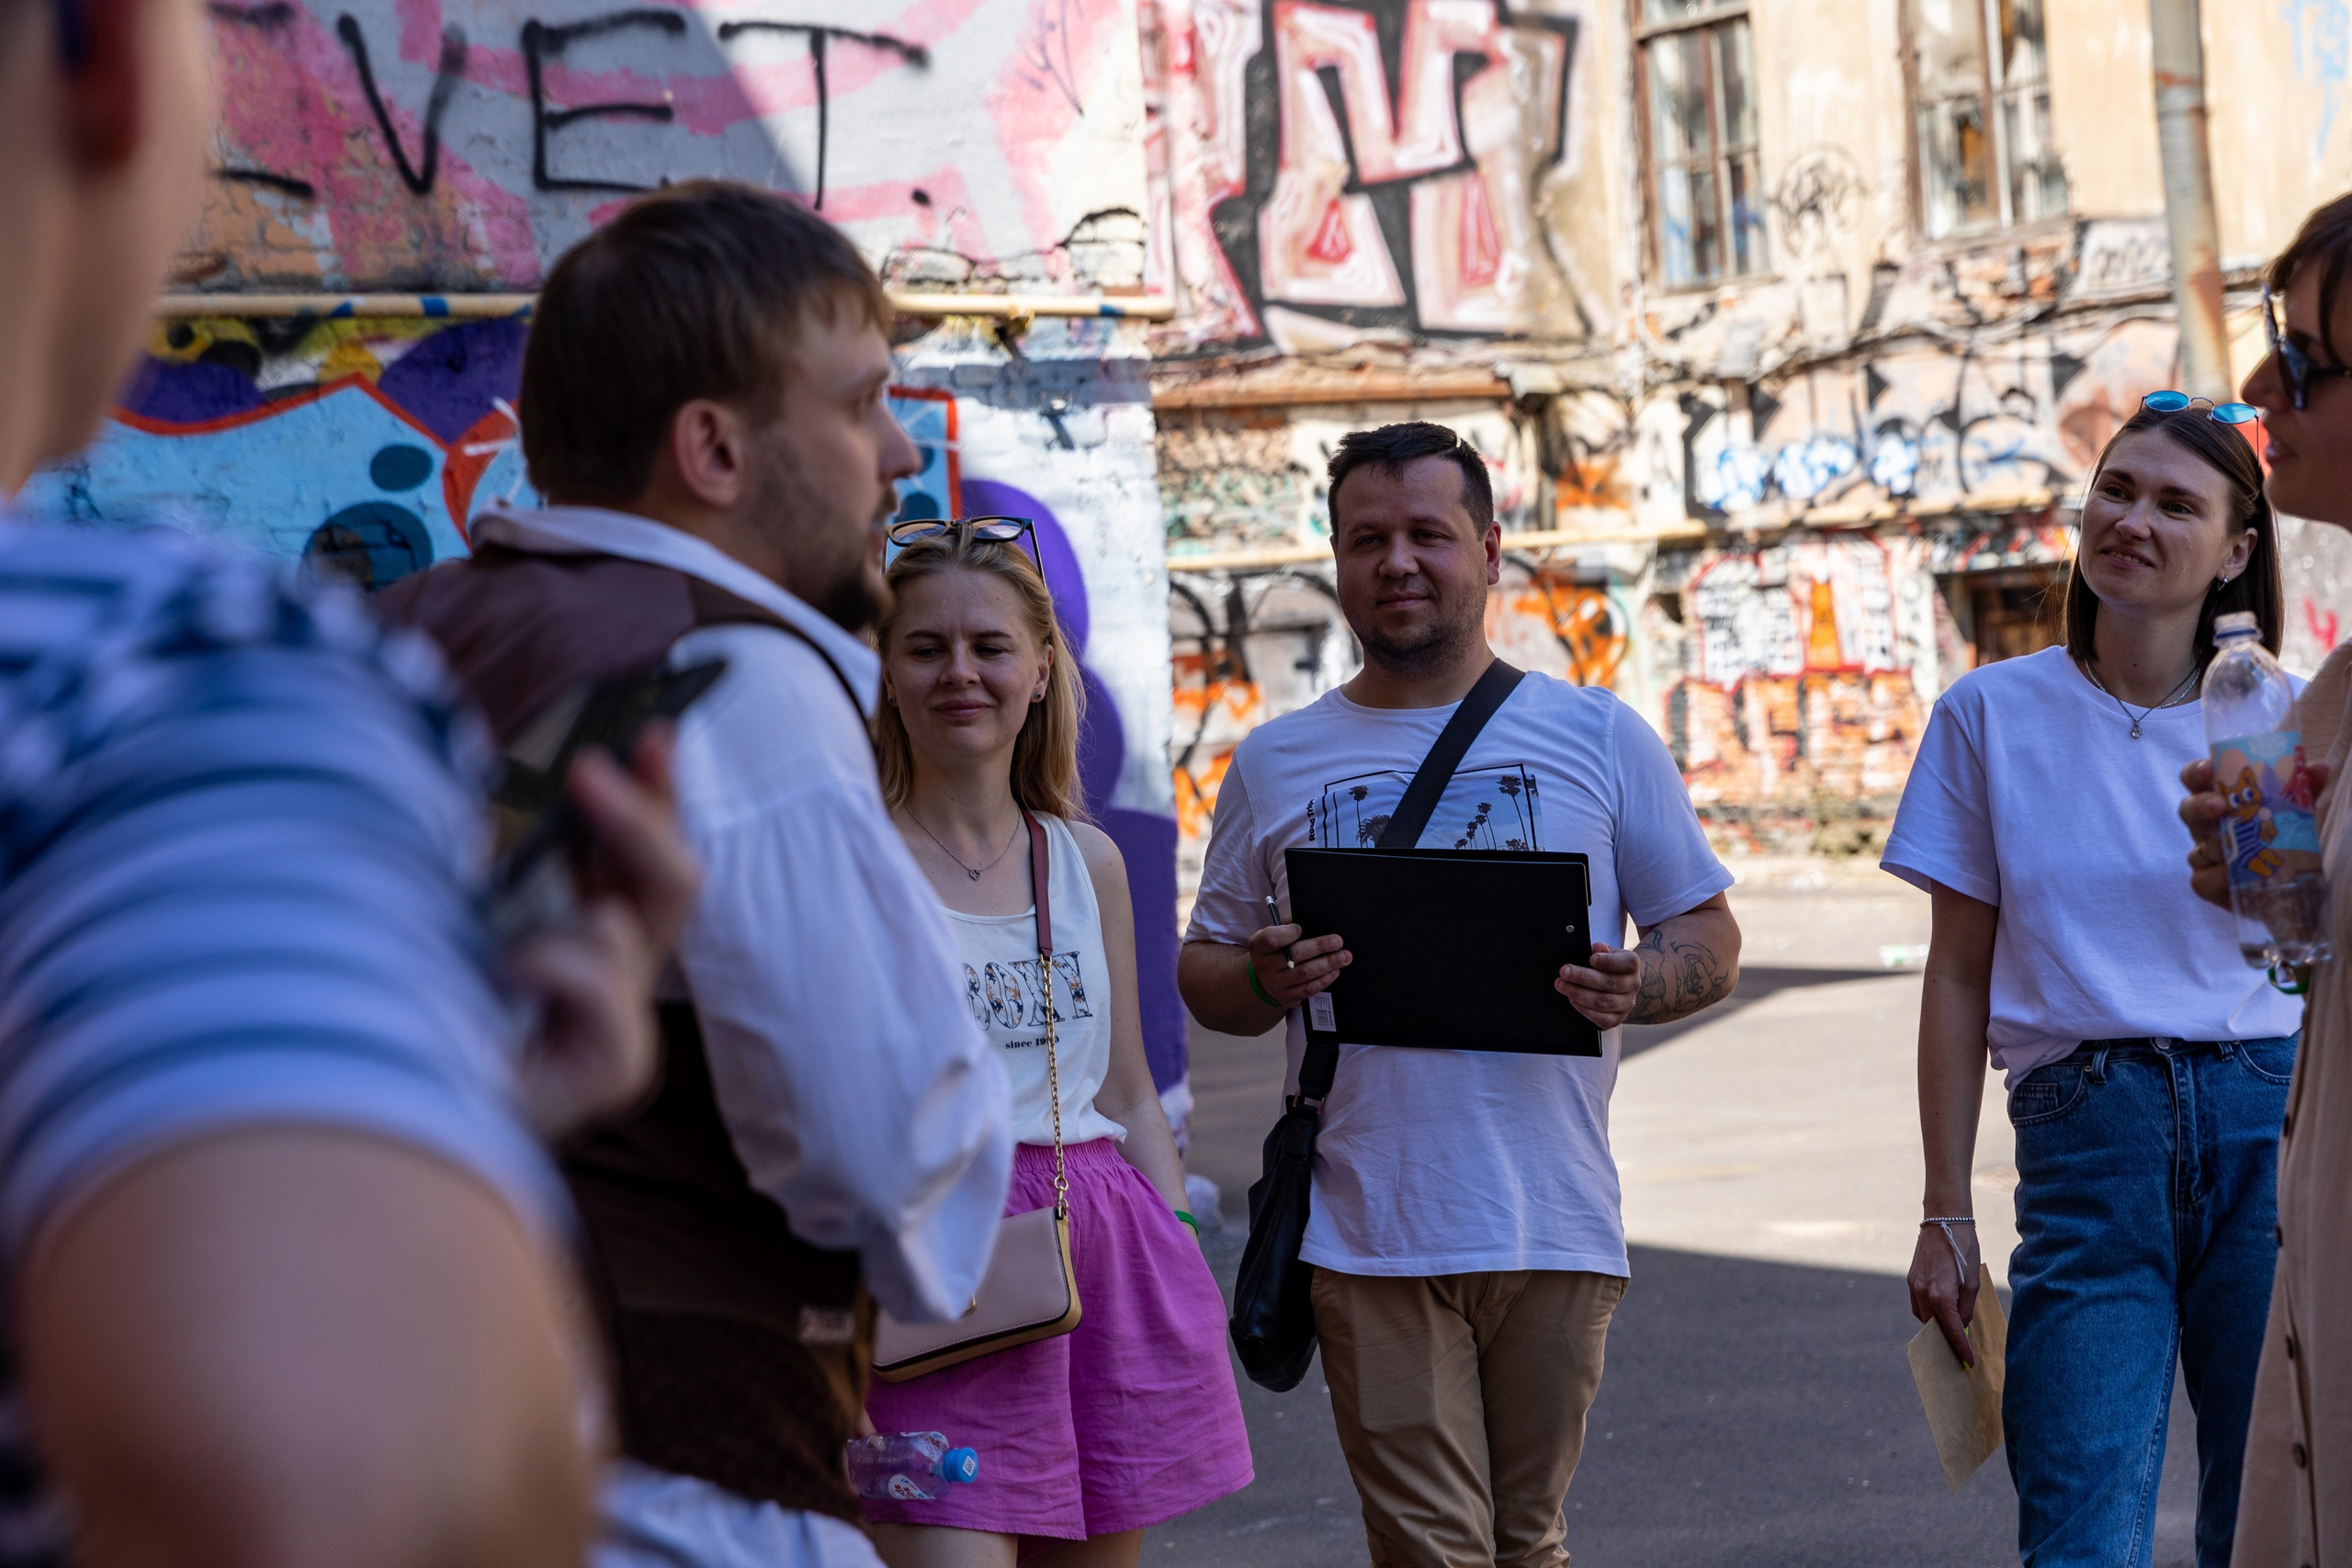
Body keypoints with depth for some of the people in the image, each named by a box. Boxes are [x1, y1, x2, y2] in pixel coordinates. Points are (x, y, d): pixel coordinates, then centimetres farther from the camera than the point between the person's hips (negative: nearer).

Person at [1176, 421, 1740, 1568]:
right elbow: (1203, 976, 14)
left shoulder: (1598, 737, 7)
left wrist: (1635, 988, -13)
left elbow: (1710, 940, 10)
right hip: (1366, 1233, 0)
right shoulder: (1277, 763, 10)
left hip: (1554, 1223, 0)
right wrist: (1264, 981, -10)